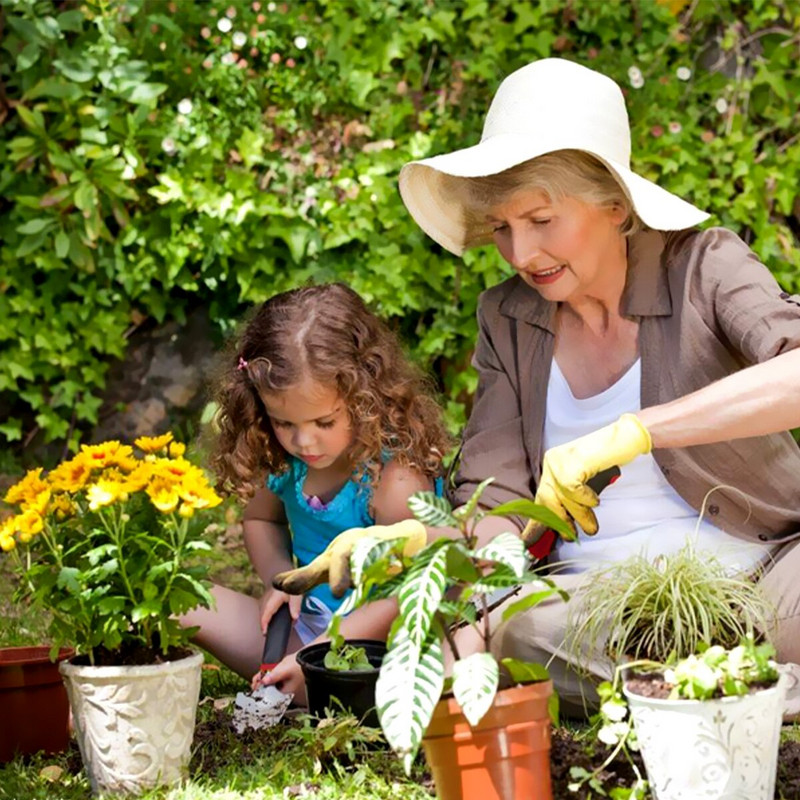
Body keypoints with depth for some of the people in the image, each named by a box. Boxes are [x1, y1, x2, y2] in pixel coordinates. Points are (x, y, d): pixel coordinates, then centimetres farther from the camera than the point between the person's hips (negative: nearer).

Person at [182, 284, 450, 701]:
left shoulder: (397, 477, -22)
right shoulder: (285, 459, -2)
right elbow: (260, 519, 21)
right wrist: (279, 577, -2)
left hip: (378, 639, -7)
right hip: (304, 624, 7)